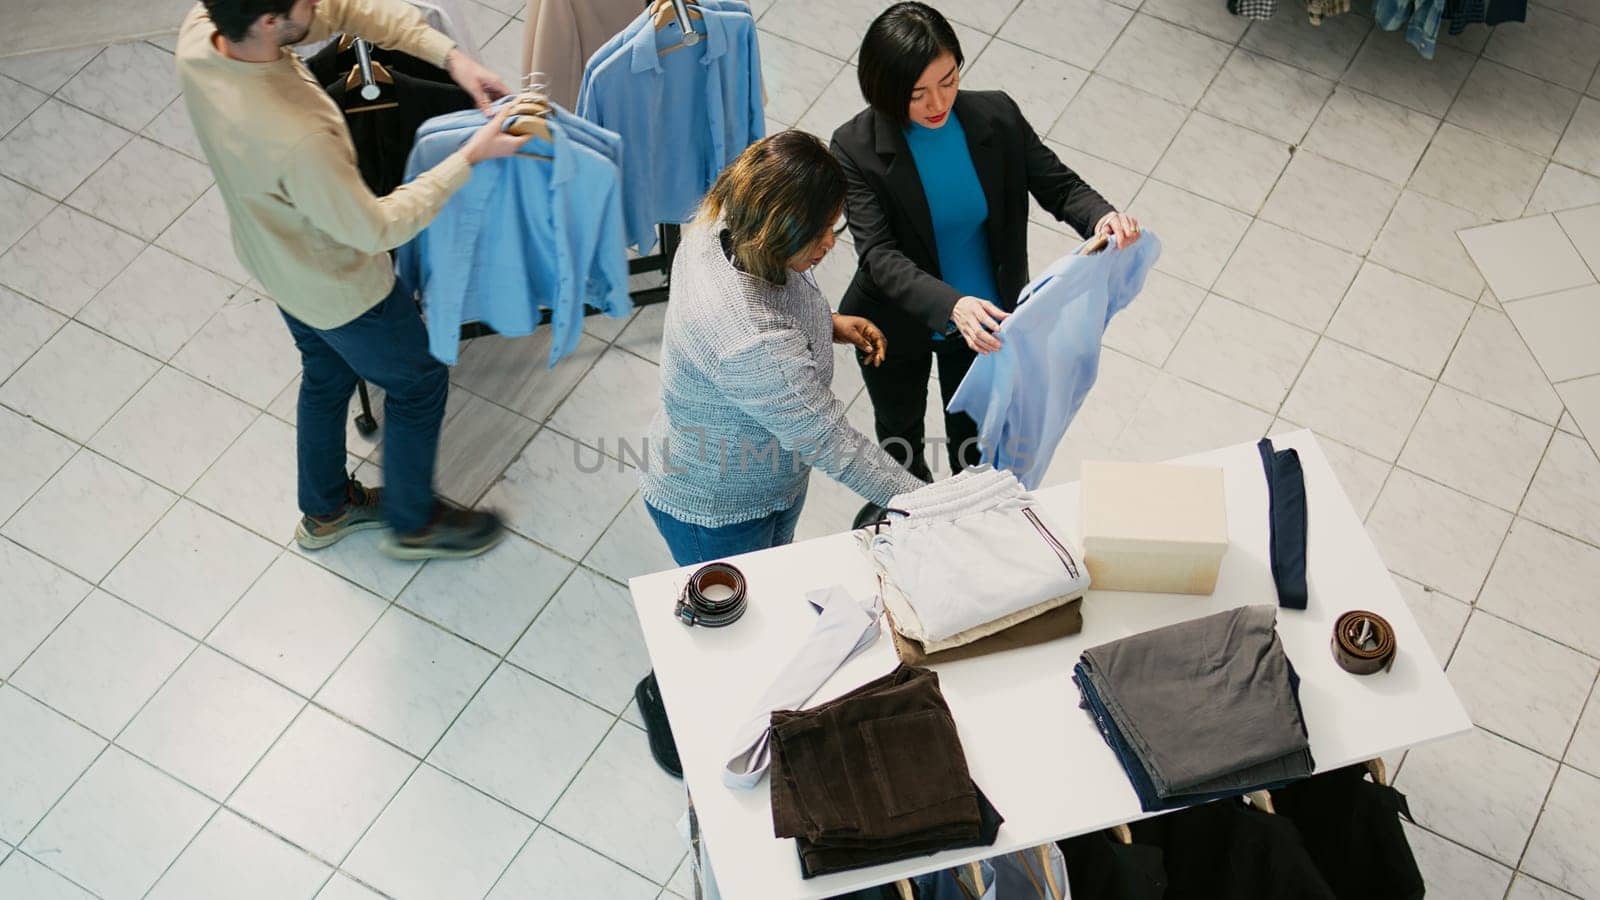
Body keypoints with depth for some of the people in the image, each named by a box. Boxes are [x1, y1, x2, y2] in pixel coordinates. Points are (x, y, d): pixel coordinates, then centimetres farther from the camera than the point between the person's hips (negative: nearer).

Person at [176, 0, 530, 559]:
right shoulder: (297, 141, -45)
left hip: (272, 257, 7)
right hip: (338, 287, -7)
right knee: (419, 383, 20)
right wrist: (470, 157, -25)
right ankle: (413, 523, 42)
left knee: (327, 375, 31)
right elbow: (376, 229, -28)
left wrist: (449, 56, -22)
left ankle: (325, 510, 53)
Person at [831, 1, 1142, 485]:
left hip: (985, 315, 2)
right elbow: (878, 255, -34)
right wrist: (950, 305, -51)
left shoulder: (996, 116, -19)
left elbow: (1059, 185, -12)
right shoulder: (857, 148, -27)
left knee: (973, 433, 24)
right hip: (898, 327, -1)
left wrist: (1103, 216, -36)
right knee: (900, 428, 28)